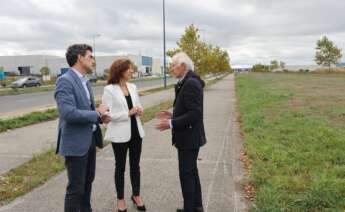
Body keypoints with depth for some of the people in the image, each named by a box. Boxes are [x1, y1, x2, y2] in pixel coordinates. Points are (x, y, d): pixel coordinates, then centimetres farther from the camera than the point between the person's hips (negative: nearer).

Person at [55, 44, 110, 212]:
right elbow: (69, 113, -29)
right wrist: (97, 113, -18)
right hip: (76, 142, -9)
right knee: (76, 187, 3)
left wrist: (100, 115, -1)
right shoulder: (65, 81, -18)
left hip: (89, 139, 9)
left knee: (88, 181, 23)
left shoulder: (83, 80, 10)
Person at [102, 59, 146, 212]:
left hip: (135, 131, 5)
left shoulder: (132, 87, 7)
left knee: (135, 165, 14)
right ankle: (120, 199, 26)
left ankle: (136, 195, 31)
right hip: (120, 134, -5)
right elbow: (108, 114, -15)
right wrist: (128, 113, -20)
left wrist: (139, 110, -8)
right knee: (120, 166, 10)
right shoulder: (109, 90, -10)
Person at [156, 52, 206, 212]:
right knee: (191, 172, 19)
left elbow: (194, 113, -26)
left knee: (186, 174, 2)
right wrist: (173, 115, 8)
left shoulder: (190, 84, -21)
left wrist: (171, 124, -22)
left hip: (188, 137, -10)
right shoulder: (189, 82, 11)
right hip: (190, 136, 10)